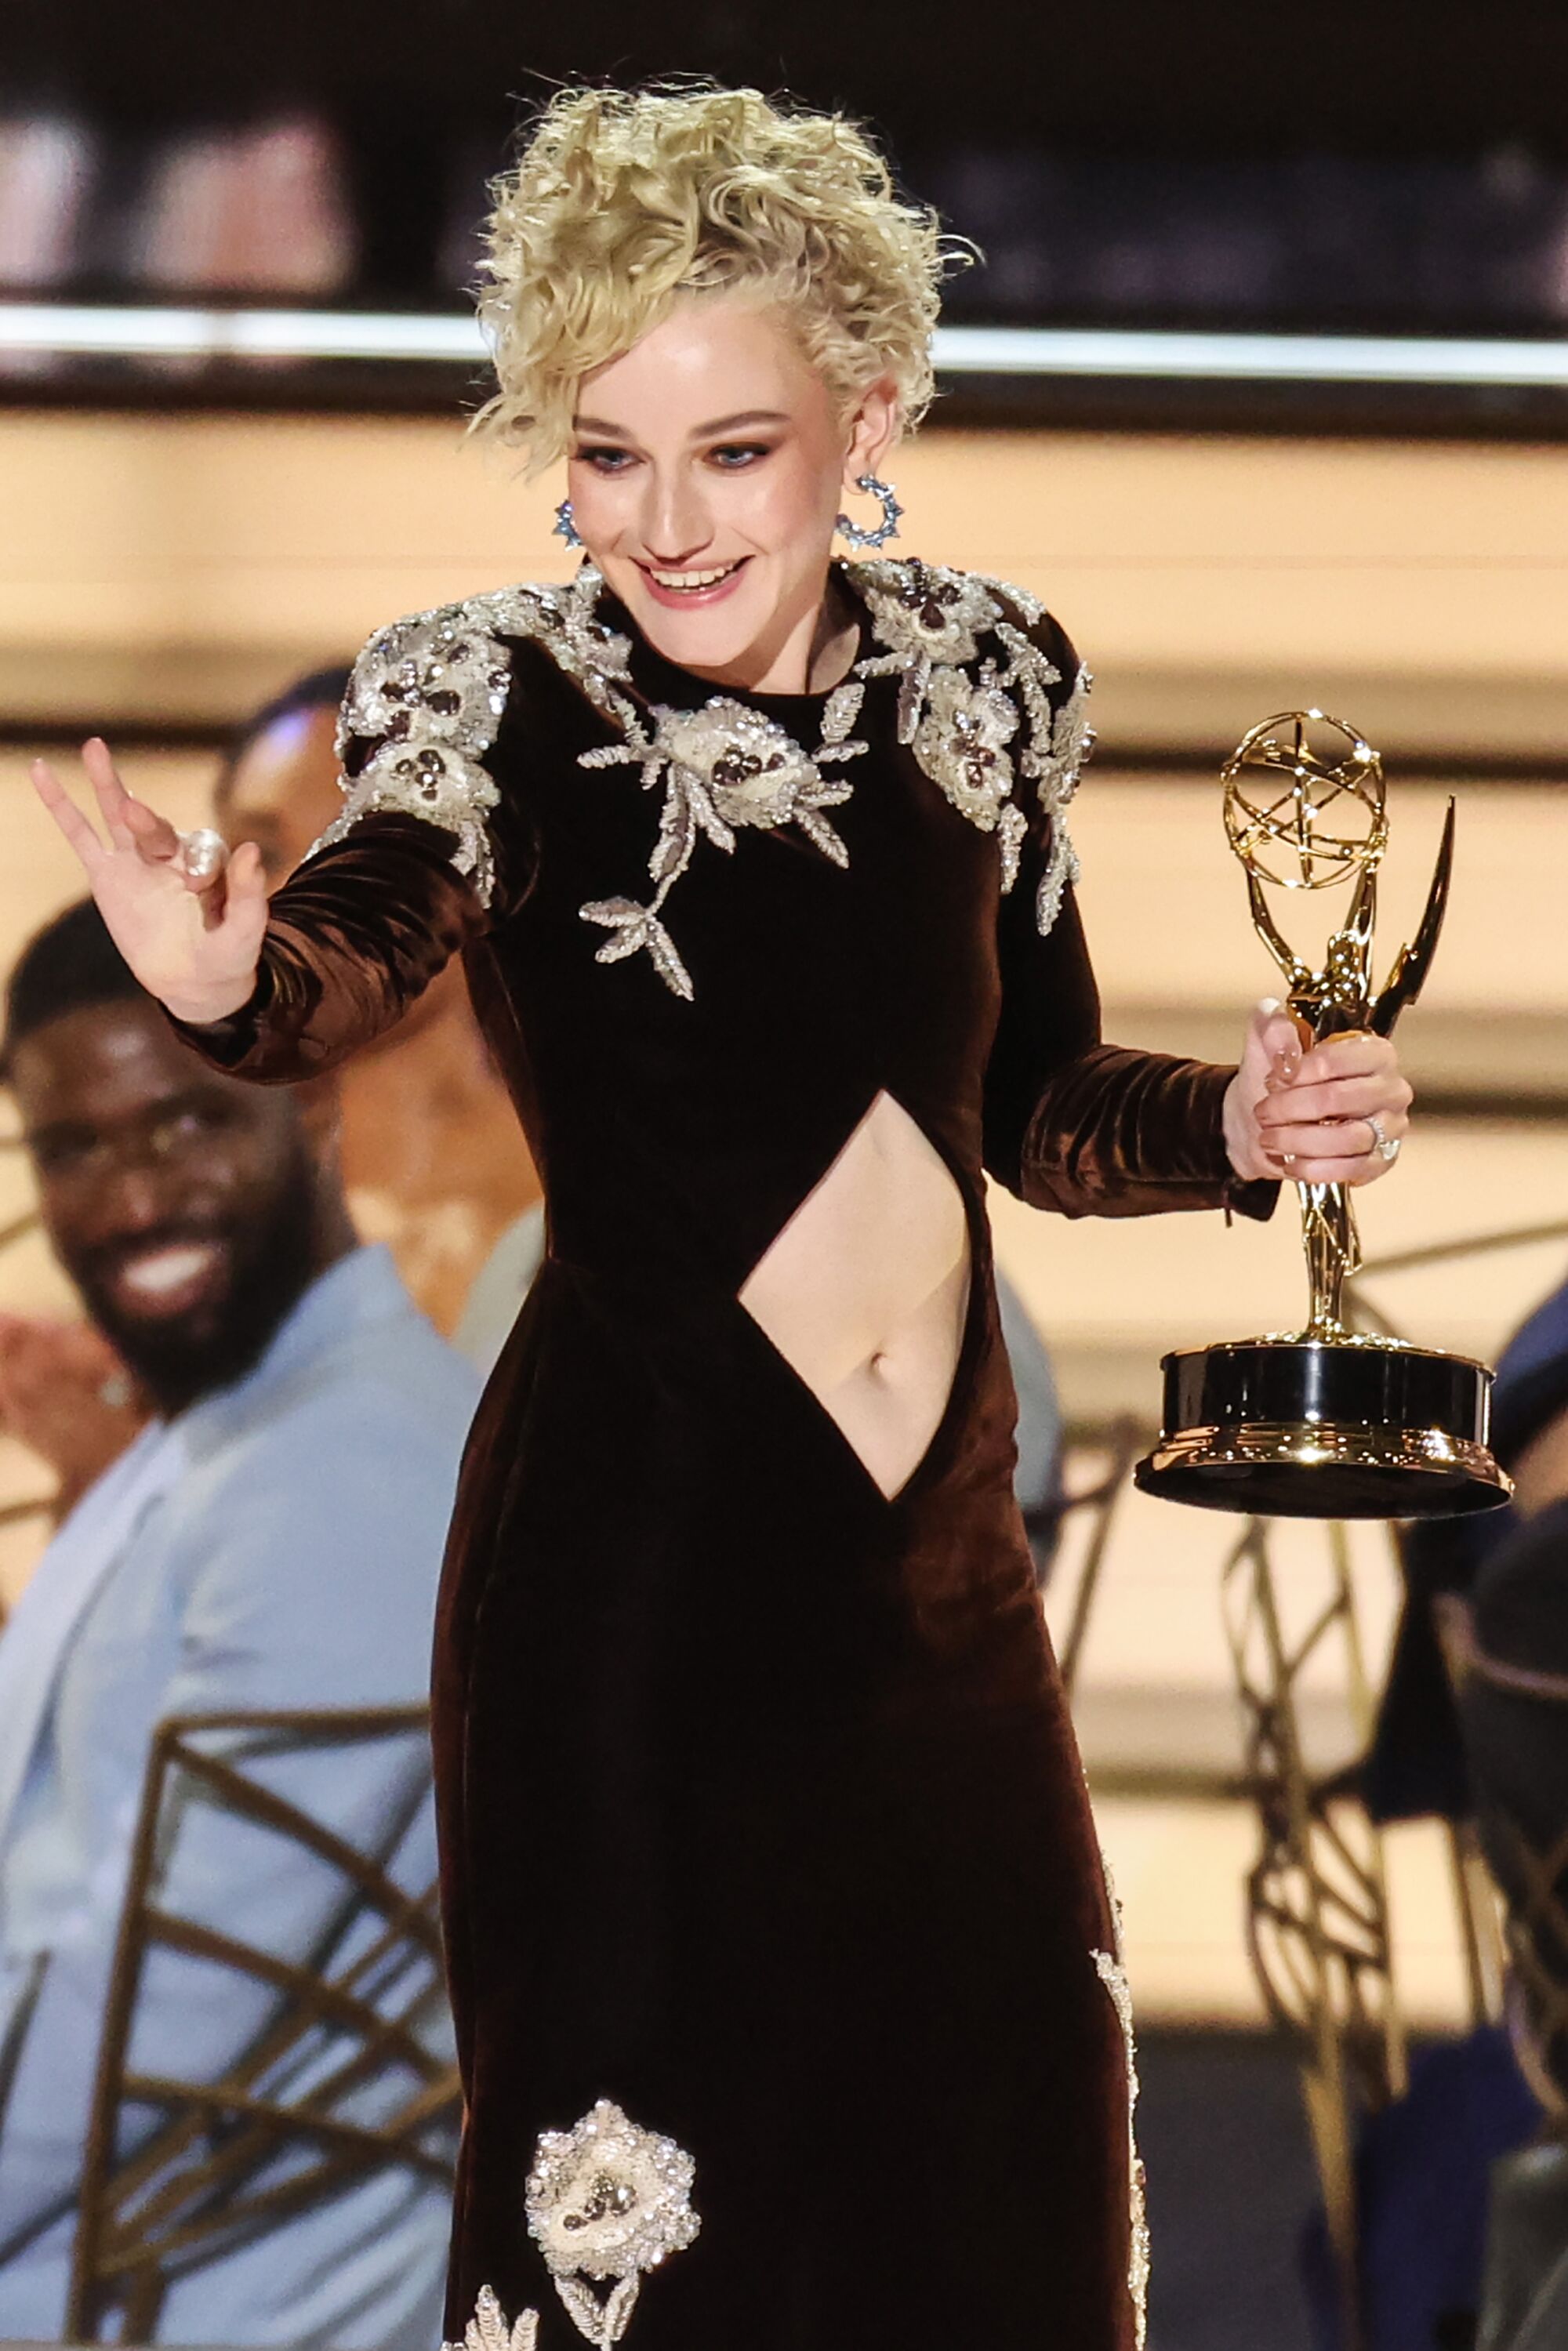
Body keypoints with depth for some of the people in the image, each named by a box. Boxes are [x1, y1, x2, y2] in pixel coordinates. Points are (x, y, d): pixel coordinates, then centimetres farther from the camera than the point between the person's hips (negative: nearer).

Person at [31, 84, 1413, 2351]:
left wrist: (1240, 1124, -5)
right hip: (634, 1569, -4)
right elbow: (377, 929, -23)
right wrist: (235, 979, -44)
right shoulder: (502, 699, -8)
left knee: (1008, 2163, 14)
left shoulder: (980, 679, 3)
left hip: (938, 1555, 5)